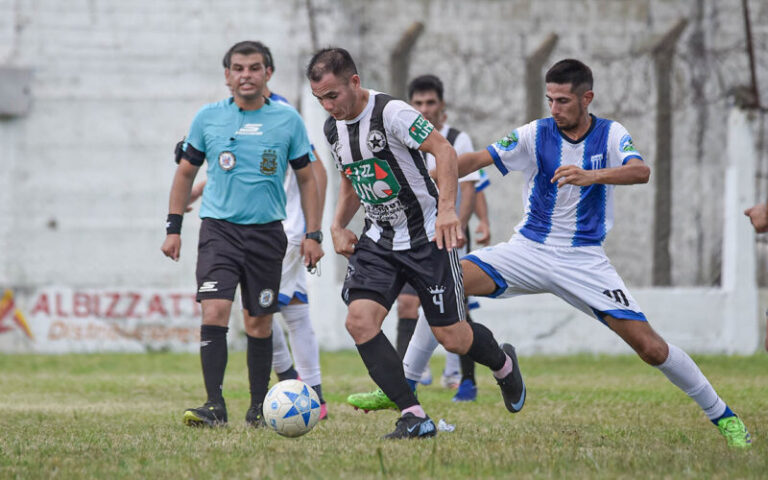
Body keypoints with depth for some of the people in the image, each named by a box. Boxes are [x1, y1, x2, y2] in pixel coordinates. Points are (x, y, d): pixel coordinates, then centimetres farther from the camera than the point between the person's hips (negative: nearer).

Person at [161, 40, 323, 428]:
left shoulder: (287, 120, 3)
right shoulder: (208, 118, 3)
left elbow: (306, 178, 10)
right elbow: (186, 172, 13)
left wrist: (313, 234, 3)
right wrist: (173, 228, 8)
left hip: (267, 232, 1)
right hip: (219, 228, -1)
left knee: (259, 324, 5)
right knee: (214, 312, -16)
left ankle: (258, 409, 16)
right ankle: (215, 406, -16)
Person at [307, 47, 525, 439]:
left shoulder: (391, 113, -19)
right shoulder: (333, 128, 5)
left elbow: (444, 150, -25)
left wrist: (447, 209, -37)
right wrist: (338, 226, 5)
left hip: (427, 235, -6)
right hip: (378, 240, 6)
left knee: (452, 338, -2)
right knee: (359, 321, -17)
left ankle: (503, 364, 35)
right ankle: (414, 417, -14)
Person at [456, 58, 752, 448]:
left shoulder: (611, 135, -5)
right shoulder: (535, 135, -3)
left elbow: (641, 171, -25)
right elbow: (478, 160, -9)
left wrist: (590, 175, -42)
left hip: (584, 260, -1)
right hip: (529, 250, 1)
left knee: (649, 345, -10)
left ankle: (721, 415, 8)